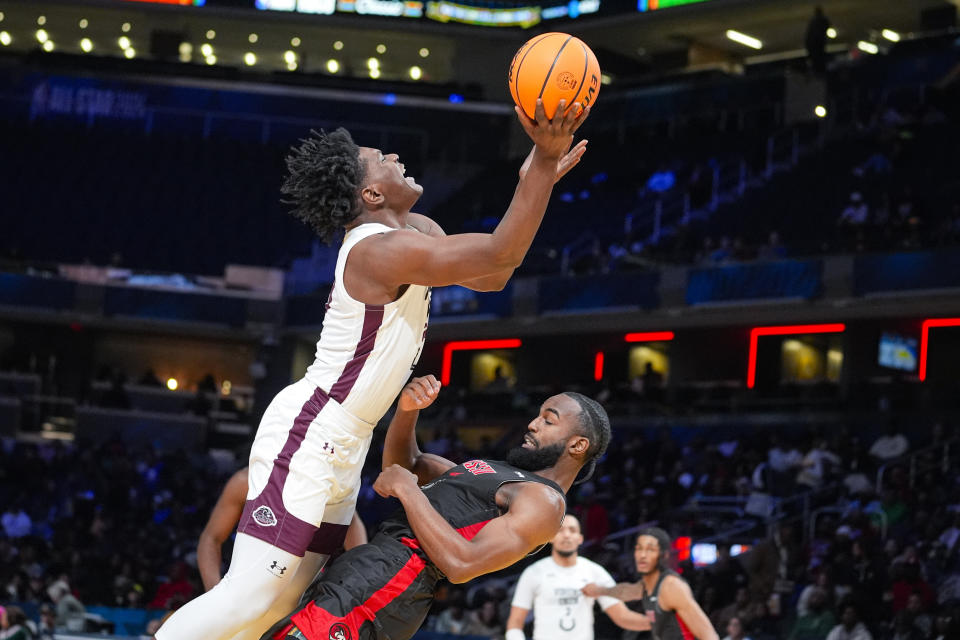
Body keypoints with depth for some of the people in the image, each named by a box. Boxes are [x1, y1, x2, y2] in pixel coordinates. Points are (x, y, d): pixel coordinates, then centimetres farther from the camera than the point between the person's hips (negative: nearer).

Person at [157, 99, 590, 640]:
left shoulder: (415, 230, 11)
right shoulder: (382, 249, -21)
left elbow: (491, 276, 15)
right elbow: (500, 254, -26)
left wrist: (539, 178, 6)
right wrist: (543, 160, -29)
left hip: (341, 447, 11)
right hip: (307, 436, -11)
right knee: (251, 595, -15)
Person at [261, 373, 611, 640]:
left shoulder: (544, 502, -5)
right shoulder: (495, 474, 27)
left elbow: (461, 563, -19)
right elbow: (404, 463, 34)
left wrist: (407, 489, -11)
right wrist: (407, 410, 14)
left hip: (395, 573, -11)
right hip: (374, 557, 11)